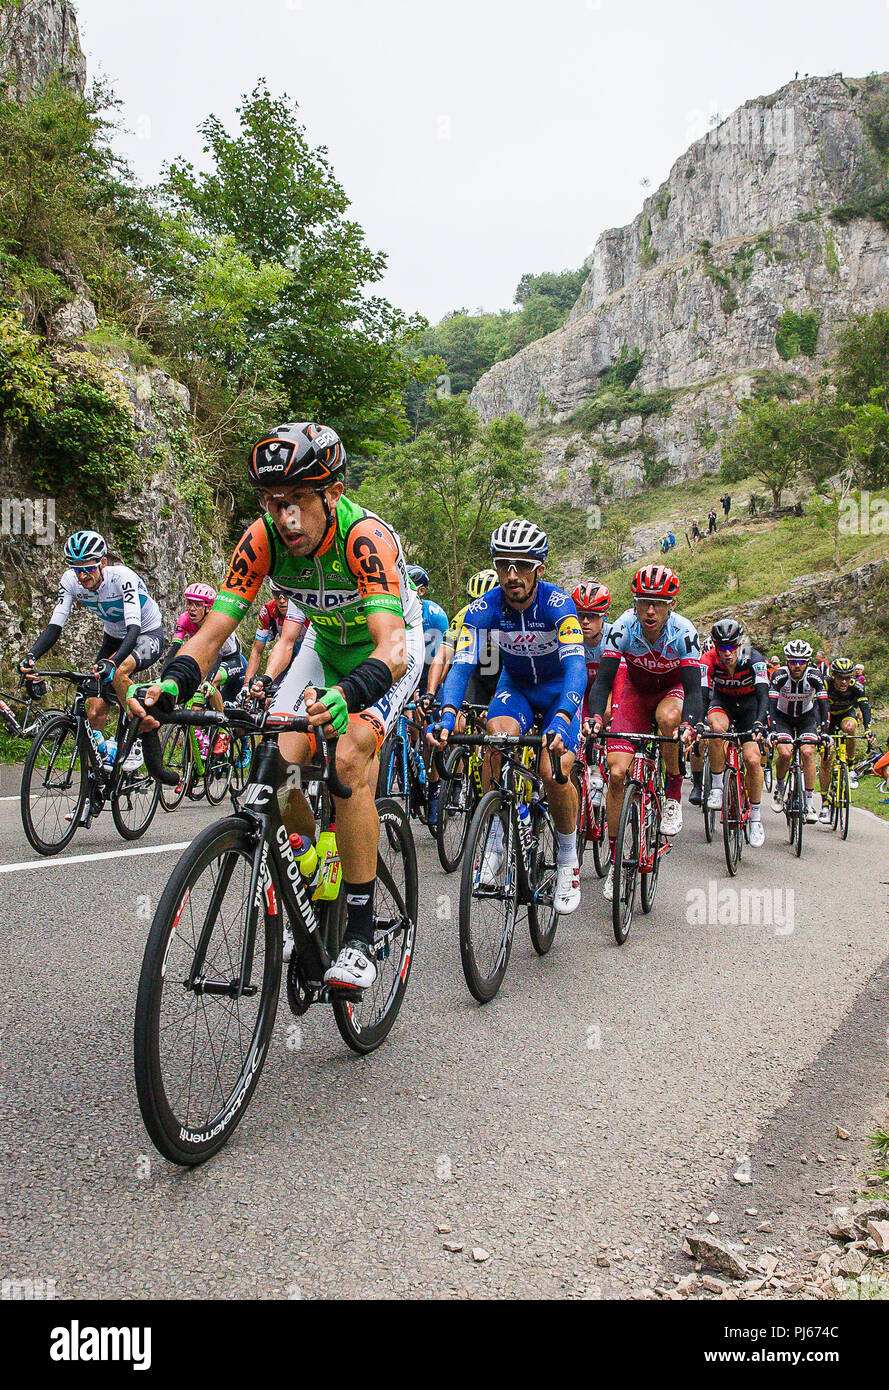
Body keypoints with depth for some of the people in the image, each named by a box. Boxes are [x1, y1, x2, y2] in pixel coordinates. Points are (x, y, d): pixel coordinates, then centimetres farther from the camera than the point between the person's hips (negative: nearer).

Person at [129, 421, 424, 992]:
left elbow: (389, 646, -49)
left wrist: (347, 694, -69)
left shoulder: (366, 536, -37)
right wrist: (172, 684, -46)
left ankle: (361, 935, -18)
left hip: (391, 647, -5)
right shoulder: (263, 539, -23)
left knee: (350, 758, -28)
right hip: (326, 645, 5)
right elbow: (213, 631, -26)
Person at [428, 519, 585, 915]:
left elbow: (576, 668, -39)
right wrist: (447, 714, -50)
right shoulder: (484, 608, -22)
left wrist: (561, 720, -57)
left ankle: (568, 860, 4)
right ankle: (496, 840, -16)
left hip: (559, 688, -2)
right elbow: (462, 664, -31)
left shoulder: (558, 605, -28)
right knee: (497, 735, -31)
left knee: (555, 772, -21)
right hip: (515, 686, 2)